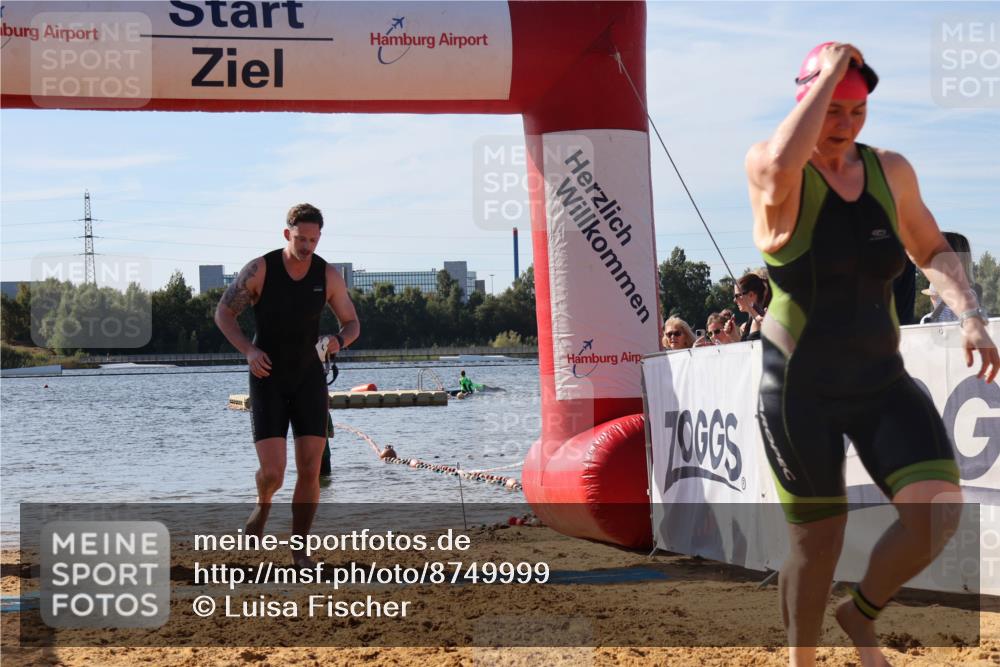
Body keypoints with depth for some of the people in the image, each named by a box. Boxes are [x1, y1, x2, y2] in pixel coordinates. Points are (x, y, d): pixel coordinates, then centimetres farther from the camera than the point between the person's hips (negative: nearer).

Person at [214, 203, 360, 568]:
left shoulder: (328, 275, -7)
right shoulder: (260, 269, -14)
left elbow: (352, 324, 6)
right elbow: (223, 312, -4)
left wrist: (339, 341, -19)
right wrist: (248, 350, -21)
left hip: (309, 378, 2)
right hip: (268, 379, -2)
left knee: (310, 469, -6)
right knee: (272, 473, -12)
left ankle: (299, 551, 9)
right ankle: (263, 502, 27)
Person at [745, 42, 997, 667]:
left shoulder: (890, 170, 2)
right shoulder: (771, 172, -13)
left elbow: (933, 250, 16)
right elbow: (782, 163, -40)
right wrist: (829, 70, -28)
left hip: (881, 385, 4)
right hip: (800, 391, -4)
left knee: (938, 513, -13)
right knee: (819, 541, 3)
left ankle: (861, 611, 16)